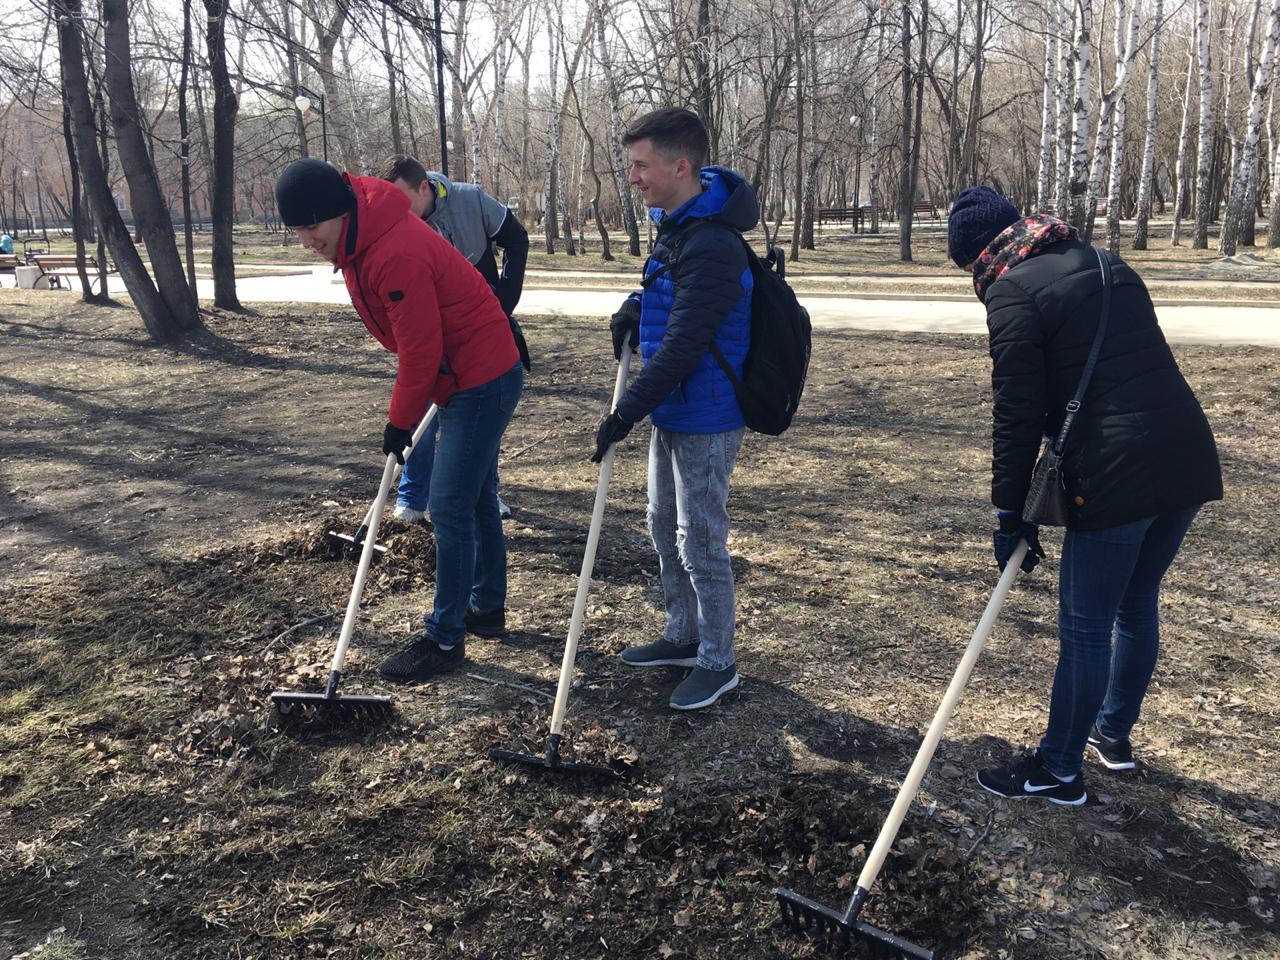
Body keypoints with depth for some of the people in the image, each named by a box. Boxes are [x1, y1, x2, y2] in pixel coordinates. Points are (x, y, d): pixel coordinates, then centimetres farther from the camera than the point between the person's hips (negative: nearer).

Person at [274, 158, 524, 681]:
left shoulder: (396, 256, -27)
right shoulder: (361, 241, 5)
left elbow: (419, 352, -22)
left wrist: (401, 424, -10)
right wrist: (405, 415, 8)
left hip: (481, 382, -10)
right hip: (475, 376, 11)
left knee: (450, 508, -7)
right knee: (474, 495, 20)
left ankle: (445, 638, 3)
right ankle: (488, 602, 36)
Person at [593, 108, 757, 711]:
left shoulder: (712, 246, -25)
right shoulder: (674, 224, 7)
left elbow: (682, 346, -27)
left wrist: (628, 412, -24)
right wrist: (634, 308, 7)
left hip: (705, 423, -10)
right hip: (671, 414, 10)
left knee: (700, 542, 1)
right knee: (665, 527, 20)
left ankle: (718, 662, 17)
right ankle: (683, 637, 36)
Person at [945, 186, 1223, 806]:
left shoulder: (1012, 293, -7)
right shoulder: (1103, 262, 17)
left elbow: (1017, 415, -9)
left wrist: (1010, 513, -2)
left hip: (1117, 475, -8)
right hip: (1188, 457, 8)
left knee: (1085, 627, 4)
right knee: (1137, 604, 23)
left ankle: (1059, 771, 19)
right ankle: (1113, 733, 41)